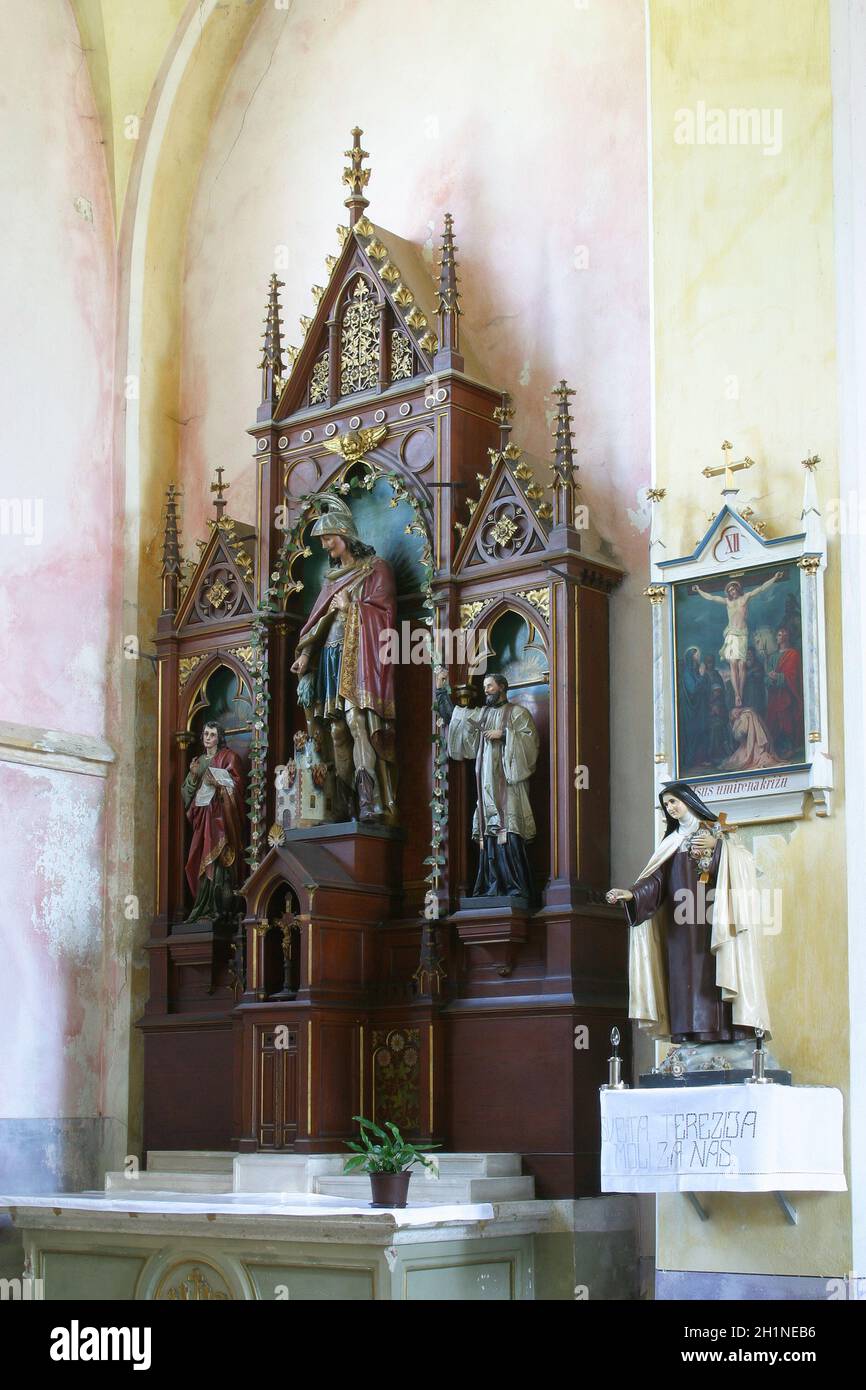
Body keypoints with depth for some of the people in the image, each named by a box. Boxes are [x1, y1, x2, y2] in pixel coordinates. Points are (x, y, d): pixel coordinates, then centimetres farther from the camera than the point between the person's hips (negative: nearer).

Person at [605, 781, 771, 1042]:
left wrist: (715, 845, -17)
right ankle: (691, 1030, -7)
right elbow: (656, 880, 5)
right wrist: (631, 894, -12)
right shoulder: (672, 842, 17)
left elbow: (740, 862, -4)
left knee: (710, 971, -11)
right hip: (681, 928, 4)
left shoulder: (716, 831, 8)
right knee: (685, 977, -5)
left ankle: (720, 1028, -13)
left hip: (711, 921, -4)